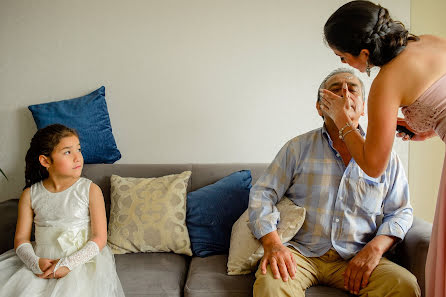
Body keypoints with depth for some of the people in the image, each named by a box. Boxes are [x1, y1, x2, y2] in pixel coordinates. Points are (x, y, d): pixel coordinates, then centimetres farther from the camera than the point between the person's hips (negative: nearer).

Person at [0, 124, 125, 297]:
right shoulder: (30, 195, 5)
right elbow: (21, 238, 5)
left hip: (81, 259, -2)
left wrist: (68, 264, -17)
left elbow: (100, 238, -6)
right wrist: (35, 262, -15)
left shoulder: (90, 190, -4)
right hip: (42, 259, 3)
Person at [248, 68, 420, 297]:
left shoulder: (385, 156, 8)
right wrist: (272, 243, -16)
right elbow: (262, 194, 1)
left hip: (355, 258, 4)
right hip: (300, 251, -3)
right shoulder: (298, 147, 4)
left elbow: (400, 212, 11)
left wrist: (376, 247, -8)